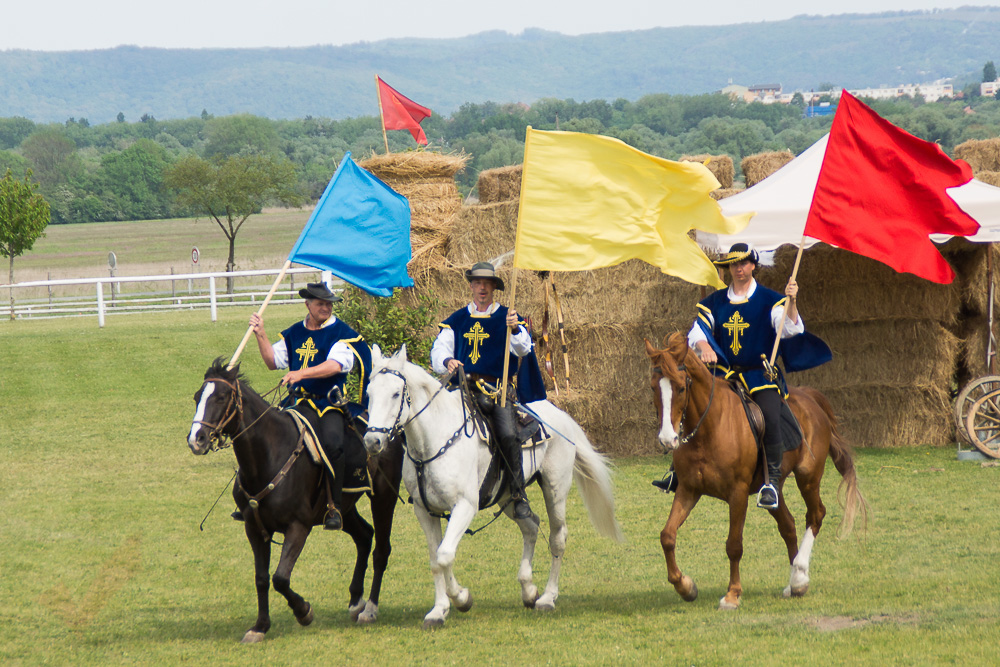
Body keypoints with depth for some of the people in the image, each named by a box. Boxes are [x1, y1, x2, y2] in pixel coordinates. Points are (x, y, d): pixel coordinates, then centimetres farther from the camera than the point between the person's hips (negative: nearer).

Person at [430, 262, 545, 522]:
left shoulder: (506, 318, 10)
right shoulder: (457, 320, 18)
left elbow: (522, 349, -4)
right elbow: (438, 351, 11)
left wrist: (515, 330, -25)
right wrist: (447, 361, -13)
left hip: (497, 390, -2)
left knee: (508, 435, -26)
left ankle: (519, 497, -21)